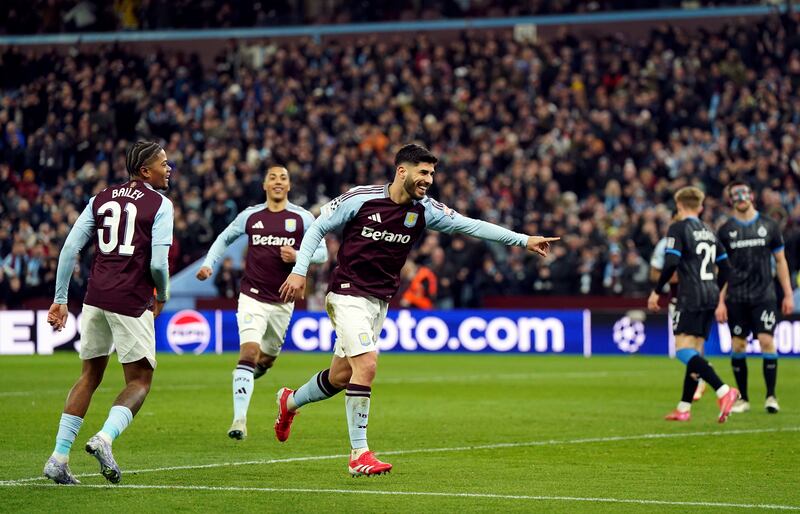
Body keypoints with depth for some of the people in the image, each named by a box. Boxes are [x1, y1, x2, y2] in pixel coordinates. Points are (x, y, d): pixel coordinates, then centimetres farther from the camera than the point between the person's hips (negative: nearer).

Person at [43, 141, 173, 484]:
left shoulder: (101, 199, 14)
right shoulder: (159, 205, -2)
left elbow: (70, 247, 8)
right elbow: (158, 263, -11)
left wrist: (60, 299, 12)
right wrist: (162, 296, 9)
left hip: (96, 298, 5)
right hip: (132, 302, -5)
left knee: (90, 376, 17)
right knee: (139, 382, 7)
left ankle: (59, 457, 10)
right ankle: (105, 437, -19)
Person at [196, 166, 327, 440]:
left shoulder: (303, 218, -1)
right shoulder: (250, 216, 2)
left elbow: (322, 252, 2)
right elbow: (224, 239, 18)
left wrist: (297, 256, -17)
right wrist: (208, 264, 3)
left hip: (283, 301, 2)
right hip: (252, 296, -2)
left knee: (266, 358, 14)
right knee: (249, 351, -19)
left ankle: (252, 370, 53)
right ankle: (239, 419, -23)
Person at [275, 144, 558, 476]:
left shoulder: (425, 210, 0)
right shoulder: (360, 198, -12)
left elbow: (471, 225, 0)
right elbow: (317, 228, -3)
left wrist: (523, 240, -6)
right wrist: (299, 271, -11)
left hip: (379, 302, 6)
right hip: (348, 295, -6)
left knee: (341, 376, 12)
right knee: (366, 365, -21)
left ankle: (290, 401, 42)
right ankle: (359, 454, -15)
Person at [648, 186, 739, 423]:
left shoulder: (678, 228, -4)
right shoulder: (709, 232, 17)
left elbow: (671, 263, -16)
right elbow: (725, 267, 20)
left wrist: (657, 292, -7)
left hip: (691, 297, -8)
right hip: (710, 297, 8)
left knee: (684, 350, -15)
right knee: (694, 352, 11)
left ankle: (723, 390, -31)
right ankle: (684, 407, 13)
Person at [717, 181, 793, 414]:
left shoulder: (769, 226, 5)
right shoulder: (726, 230, 5)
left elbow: (780, 261, 10)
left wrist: (788, 294, 5)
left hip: (764, 296, -1)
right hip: (736, 298, 1)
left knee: (767, 341, -11)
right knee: (738, 345, 1)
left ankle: (771, 396, -3)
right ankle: (743, 398, 11)